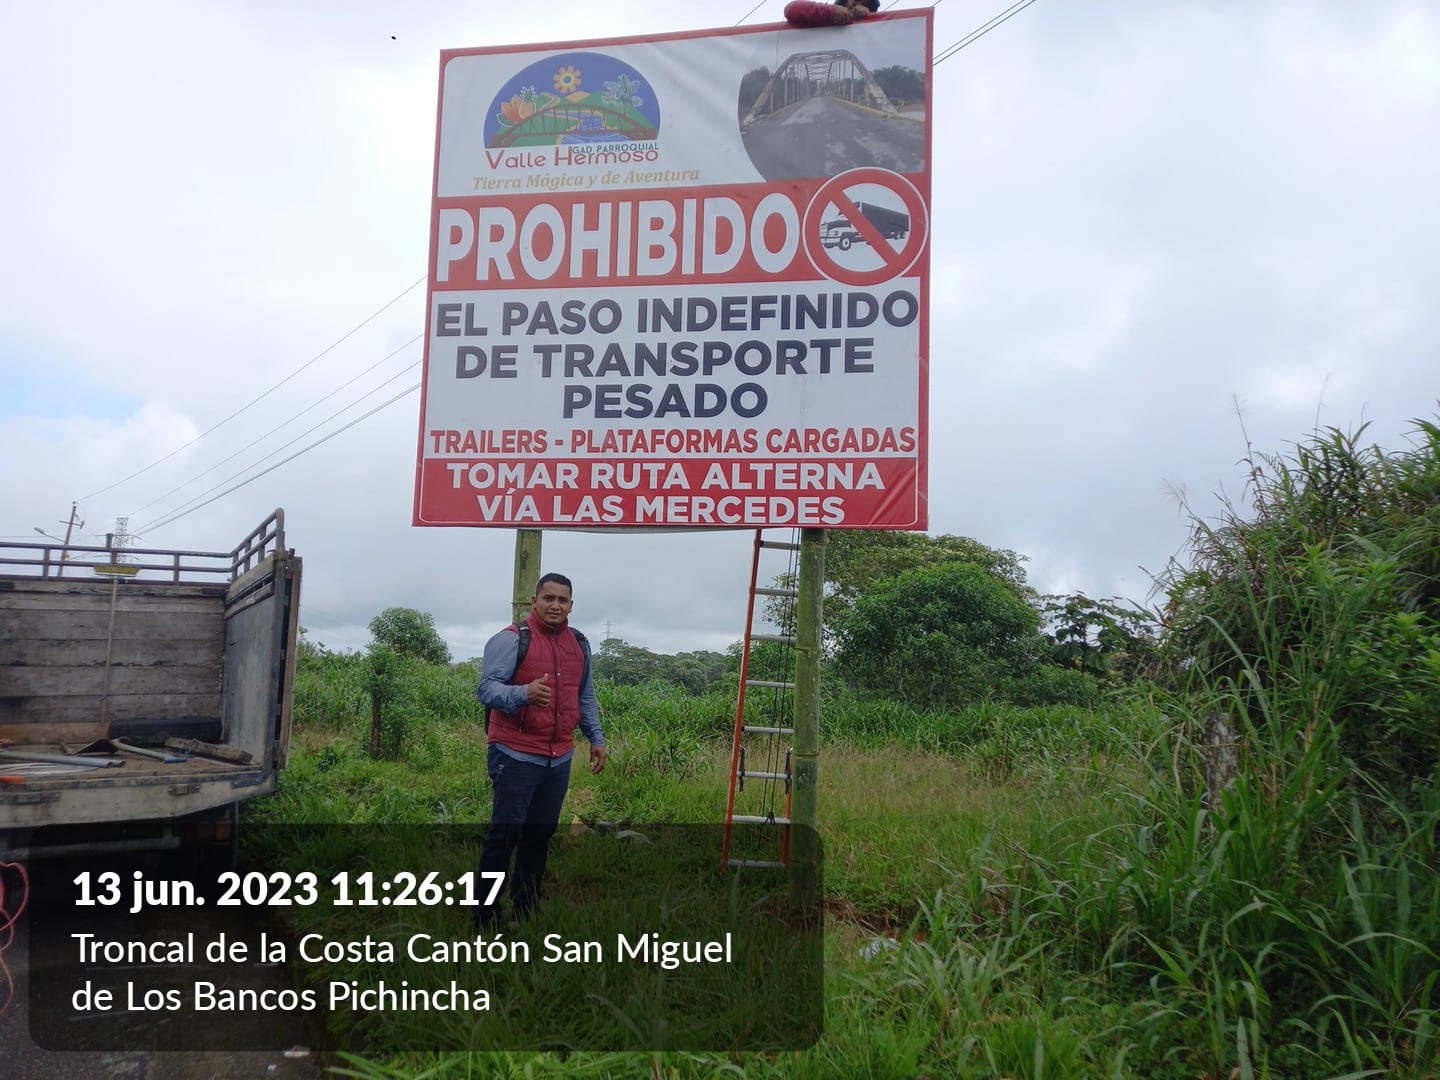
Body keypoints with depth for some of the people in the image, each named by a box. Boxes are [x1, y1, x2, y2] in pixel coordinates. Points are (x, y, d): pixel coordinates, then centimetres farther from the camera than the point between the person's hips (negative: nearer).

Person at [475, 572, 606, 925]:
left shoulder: (579, 644, 13)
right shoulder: (511, 639, -9)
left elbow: (585, 697, 24)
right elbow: (487, 689, -18)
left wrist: (596, 737, 17)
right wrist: (524, 693, -36)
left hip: (559, 759, 7)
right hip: (516, 757, -6)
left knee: (540, 835, 13)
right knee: (505, 836, -5)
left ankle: (525, 911, 26)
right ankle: (485, 917, 4)